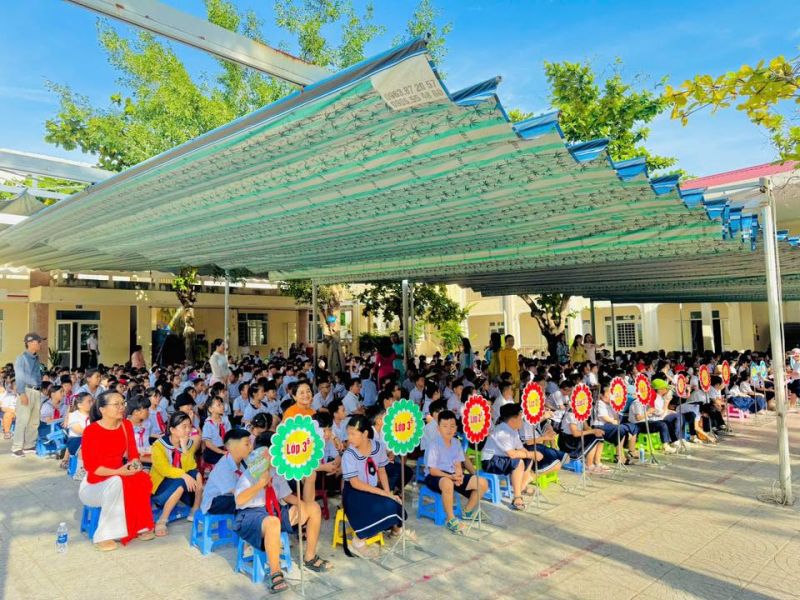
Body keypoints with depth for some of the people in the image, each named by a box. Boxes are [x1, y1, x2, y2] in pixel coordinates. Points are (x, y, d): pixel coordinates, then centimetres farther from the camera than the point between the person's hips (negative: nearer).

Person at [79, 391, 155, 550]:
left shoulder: (126, 425, -1)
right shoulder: (91, 431, -18)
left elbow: (133, 454, 2)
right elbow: (90, 466, -19)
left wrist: (135, 463, -22)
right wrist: (118, 472, -29)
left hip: (118, 479, 5)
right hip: (93, 485, -5)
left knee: (142, 479, -24)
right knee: (117, 482, -35)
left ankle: (139, 527, -9)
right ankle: (103, 536, -23)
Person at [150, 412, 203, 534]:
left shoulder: (189, 444, -2)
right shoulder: (159, 445, -16)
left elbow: (190, 467, -14)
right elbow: (164, 469, -26)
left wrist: (184, 447, -23)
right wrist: (183, 475, -37)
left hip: (180, 484, 5)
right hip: (160, 484, -5)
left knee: (197, 475, -23)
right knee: (181, 482, -33)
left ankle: (195, 513, -9)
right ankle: (162, 521, -25)